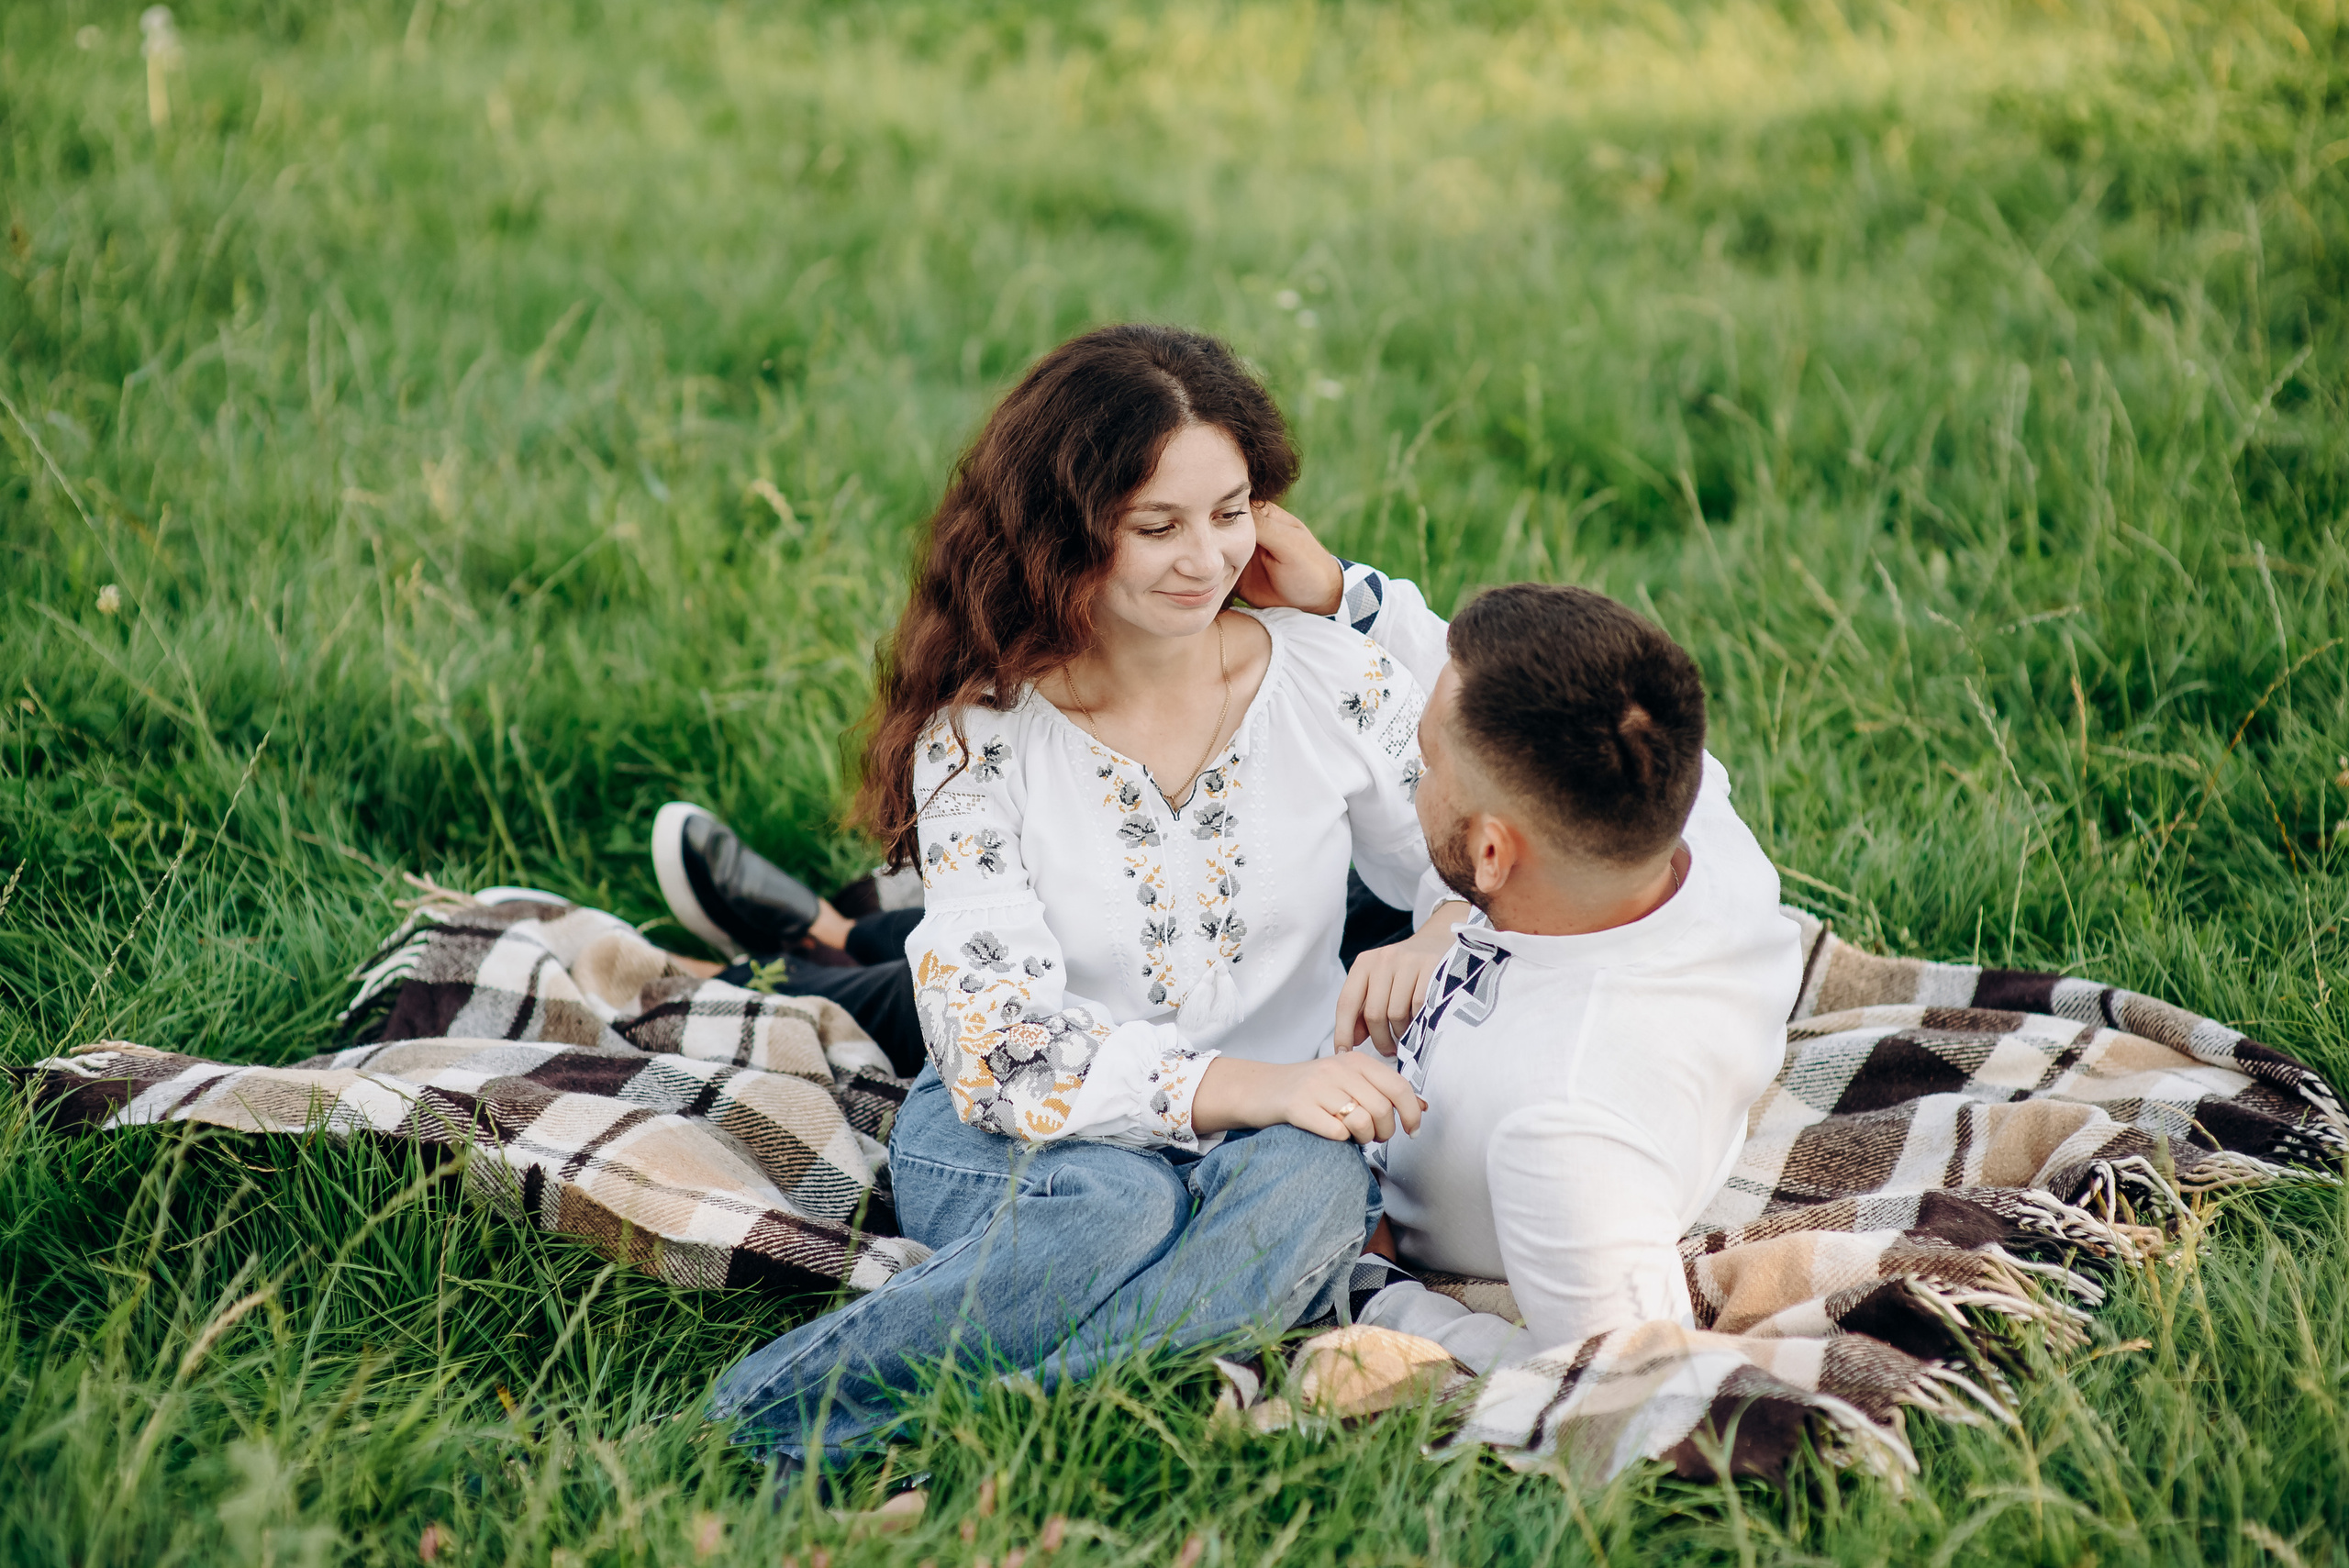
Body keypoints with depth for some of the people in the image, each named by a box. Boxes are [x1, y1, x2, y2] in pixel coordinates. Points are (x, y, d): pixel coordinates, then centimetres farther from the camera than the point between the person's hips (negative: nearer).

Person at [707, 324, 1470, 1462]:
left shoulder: (1336, 679, -1)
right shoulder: (980, 734, -8)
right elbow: (996, 1042, -16)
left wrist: (1438, 940, -16)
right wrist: (1246, 1087, -31)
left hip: (1280, 1124, 2)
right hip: (1019, 1143, -2)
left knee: (1312, 1185, -35)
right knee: (1112, 1203, -38)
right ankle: (756, 1432, -31)